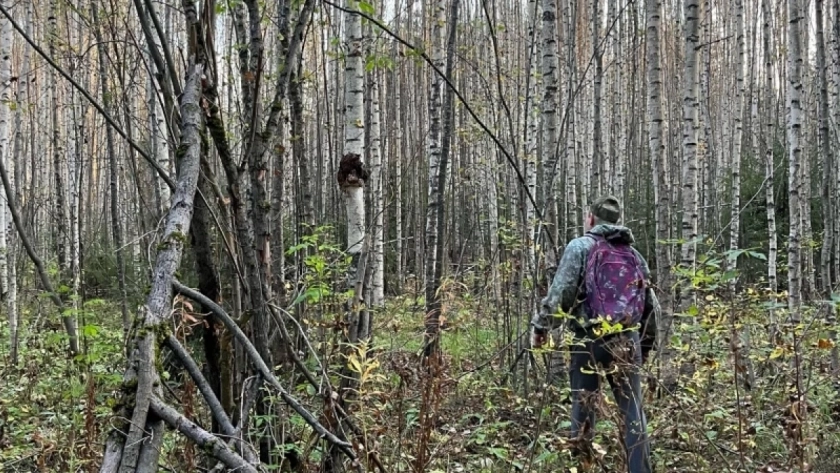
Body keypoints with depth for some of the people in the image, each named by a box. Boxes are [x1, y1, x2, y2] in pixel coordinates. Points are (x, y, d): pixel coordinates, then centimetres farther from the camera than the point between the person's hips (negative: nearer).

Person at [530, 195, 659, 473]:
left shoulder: (580, 246, 1)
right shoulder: (634, 255, 17)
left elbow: (560, 292, -9)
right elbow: (652, 306, 18)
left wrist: (540, 326, 2)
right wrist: (645, 344, 27)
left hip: (588, 341, -3)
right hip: (626, 342, 4)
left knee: (583, 410, 4)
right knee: (633, 412, 6)